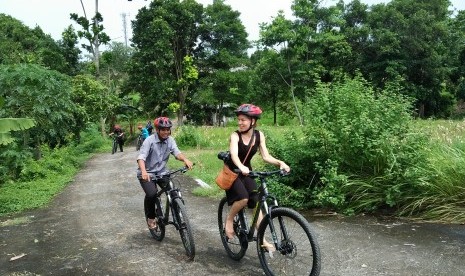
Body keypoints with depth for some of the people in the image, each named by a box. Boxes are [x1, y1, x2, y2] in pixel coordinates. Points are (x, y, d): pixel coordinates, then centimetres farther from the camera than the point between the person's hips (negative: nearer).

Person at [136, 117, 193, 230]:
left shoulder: (170, 140, -4)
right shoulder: (150, 140, -17)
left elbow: (177, 152, -16)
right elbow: (141, 157, -28)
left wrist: (185, 159, -39)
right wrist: (144, 171, -47)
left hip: (162, 172, 4)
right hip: (147, 173, -4)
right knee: (151, 194, -26)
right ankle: (150, 217, 2)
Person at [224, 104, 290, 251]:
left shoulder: (259, 135, -8)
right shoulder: (235, 136, -21)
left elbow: (266, 156, -11)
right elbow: (234, 154, -39)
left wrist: (280, 163, -29)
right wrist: (241, 167, -59)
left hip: (247, 171, 4)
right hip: (232, 171, -4)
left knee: (256, 202, -5)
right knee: (243, 198, -26)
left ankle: (262, 239, 2)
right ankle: (229, 219, 3)